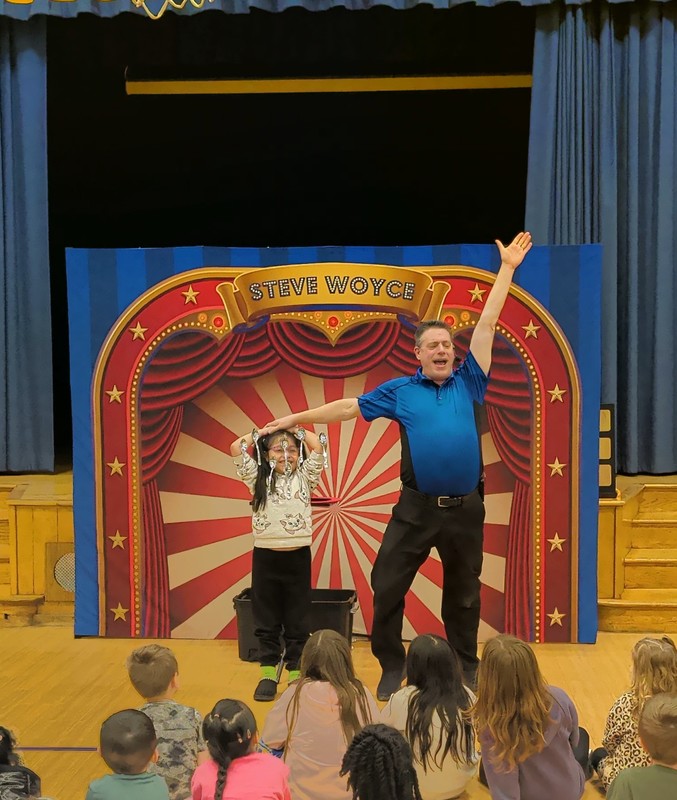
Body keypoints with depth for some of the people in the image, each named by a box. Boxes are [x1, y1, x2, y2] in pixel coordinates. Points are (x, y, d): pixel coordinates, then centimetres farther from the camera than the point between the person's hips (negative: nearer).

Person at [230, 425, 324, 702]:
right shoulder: (258, 478, 7)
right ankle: (268, 674, 17)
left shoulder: (304, 477, 7)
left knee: (298, 620, 7)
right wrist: (261, 432, 7)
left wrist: (295, 430, 7)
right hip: (265, 556, 0)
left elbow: (317, 447, -3)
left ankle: (296, 674, 17)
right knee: (266, 619, 7)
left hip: (297, 556, 0)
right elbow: (235, 448, 0)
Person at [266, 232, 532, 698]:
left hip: (466, 508, 1)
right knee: (387, 584, 2)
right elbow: (348, 407, 9)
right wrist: (295, 419, 8)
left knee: (463, 593, 14)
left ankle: (467, 668, 32)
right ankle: (392, 664, 21)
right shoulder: (401, 391, 6)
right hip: (417, 507, 0)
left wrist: (507, 269, 7)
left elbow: (487, 325, 6)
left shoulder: (468, 383, 6)